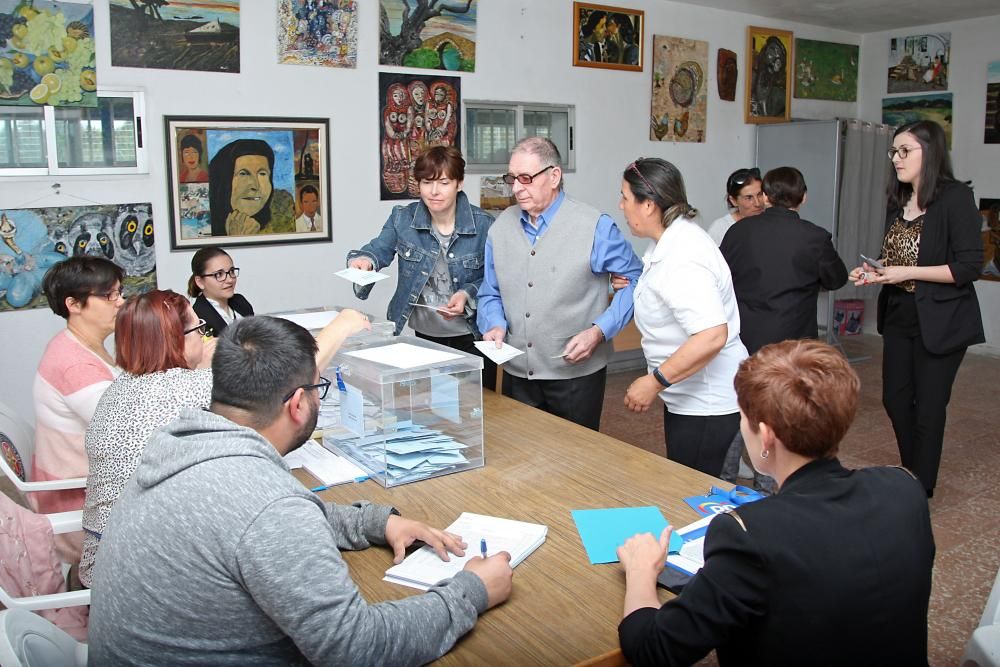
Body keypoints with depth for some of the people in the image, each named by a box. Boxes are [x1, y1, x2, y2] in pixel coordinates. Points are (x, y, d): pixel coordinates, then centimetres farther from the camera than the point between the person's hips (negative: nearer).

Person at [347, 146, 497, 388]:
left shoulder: (482, 224, -9)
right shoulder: (403, 218, -2)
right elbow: (379, 249, -6)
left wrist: (468, 295, -20)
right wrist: (365, 260, -29)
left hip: (472, 339, -2)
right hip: (424, 336, 2)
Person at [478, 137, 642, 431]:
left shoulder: (595, 227, -10)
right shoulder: (501, 227, 4)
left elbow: (635, 280, -5)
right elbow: (490, 294, 11)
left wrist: (599, 332, -15)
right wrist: (495, 325, -9)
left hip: (577, 373, -4)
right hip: (516, 373, 4)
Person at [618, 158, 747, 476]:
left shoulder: (681, 260, -27)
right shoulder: (675, 238, 6)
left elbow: (712, 336, -35)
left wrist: (654, 382, -29)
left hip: (706, 403, -11)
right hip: (689, 394, 11)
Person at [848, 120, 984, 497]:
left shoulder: (956, 198, -13)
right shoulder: (898, 201, 9)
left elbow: (969, 268, -17)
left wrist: (907, 273, -20)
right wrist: (875, 270, 1)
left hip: (939, 321, -7)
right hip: (899, 317, 7)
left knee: (927, 408, 3)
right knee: (895, 399, 13)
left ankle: (920, 493, 18)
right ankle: (910, 477, 32)